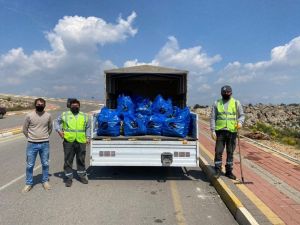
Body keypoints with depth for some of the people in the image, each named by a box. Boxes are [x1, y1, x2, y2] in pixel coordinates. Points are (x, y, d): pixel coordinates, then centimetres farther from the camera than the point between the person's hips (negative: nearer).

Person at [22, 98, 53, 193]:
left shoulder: (48, 115, -2)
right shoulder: (29, 115, -7)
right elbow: (24, 129, 5)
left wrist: (44, 137, 11)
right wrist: (31, 138, 7)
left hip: (45, 144, 1)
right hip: (32, 144, -1)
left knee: (45, 164, 12)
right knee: (29, 165, 7)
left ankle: (45, 181, 28)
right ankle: (29, 183, 24)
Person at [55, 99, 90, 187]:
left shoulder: (84, 116, 11)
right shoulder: (65, 115, 5)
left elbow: (88, 127, 18)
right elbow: (57, 122, 15)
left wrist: (88, 137, 10)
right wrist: (59, 130, -1)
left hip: (81, 141, 2)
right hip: (68, 141, -1)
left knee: (81, 160, 12)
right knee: (68, 160, 5)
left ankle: (82, 176, 28)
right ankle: (69, 178, 17)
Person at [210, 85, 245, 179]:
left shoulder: (236, 103, 5)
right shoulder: (216, 103, 4)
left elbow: (242, 115, 8)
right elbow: (213, 118, 4)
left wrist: (240, 122, -14)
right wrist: (213, 131, -3)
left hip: (232, 131, 1)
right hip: (220, 131, -1)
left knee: (230, 152, 10)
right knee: (218, 152, -3)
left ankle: (229, 171, 22)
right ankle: (218, 171, 9)